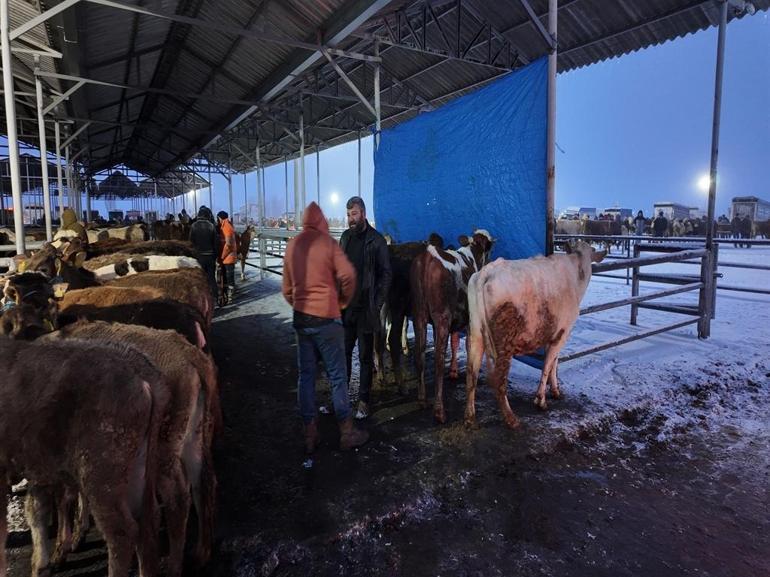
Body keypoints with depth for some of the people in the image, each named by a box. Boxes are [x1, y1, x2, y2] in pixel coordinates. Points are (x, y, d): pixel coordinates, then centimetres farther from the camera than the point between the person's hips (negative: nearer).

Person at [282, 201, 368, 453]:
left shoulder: (292, 245, 6)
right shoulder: (327, 242, -8)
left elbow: (287, 288, 12)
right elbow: (348, 275, -18)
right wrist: (343, 300, -2)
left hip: (300, 318, 5)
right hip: (326, 318, -5)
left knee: (306, 375, 11)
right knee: (337, 376, 5)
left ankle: (310, 435, 19)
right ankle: (347, 432, 16)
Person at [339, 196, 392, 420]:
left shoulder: (376, 240, -9)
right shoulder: (345, 237, 8)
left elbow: (385, 275, -7)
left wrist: (376, 304, -12)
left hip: (365, 309, -5)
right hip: (346, 308, 5)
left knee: (365, 357, 7)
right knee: (343, 353, 13)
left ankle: (363, 401, 18)